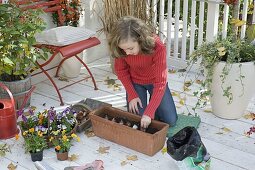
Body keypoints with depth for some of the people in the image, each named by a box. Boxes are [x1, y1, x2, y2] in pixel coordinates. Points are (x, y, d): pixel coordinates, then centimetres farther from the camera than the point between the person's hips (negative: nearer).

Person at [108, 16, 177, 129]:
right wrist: (132, 95, -14)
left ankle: (153, 100, 24)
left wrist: (149, 113, -38)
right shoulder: (121, 49, -28)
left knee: (171, 120, -2)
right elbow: (121, 70, -8)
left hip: (155, 81, -1)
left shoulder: (157, 47, -36)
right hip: (135, 82, 1)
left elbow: (160, 83, -34)